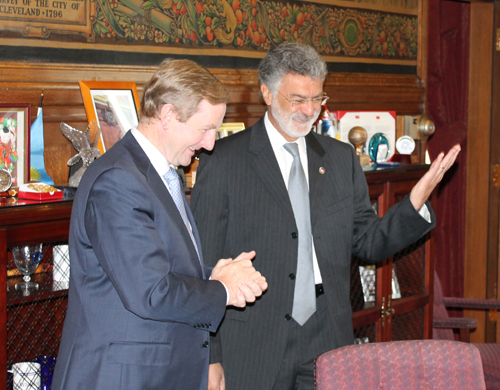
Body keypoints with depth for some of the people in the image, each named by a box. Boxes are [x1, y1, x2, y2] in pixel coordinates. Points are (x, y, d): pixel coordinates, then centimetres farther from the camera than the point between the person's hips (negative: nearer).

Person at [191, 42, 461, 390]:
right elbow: (203, 266, -3)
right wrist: (209, 358, -7)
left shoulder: (342, 158, 11)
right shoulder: (222, 161, -3)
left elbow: (369, 244, 11)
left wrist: (416, 202, -7)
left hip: (327, 344, 4)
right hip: (252, 352, -3)